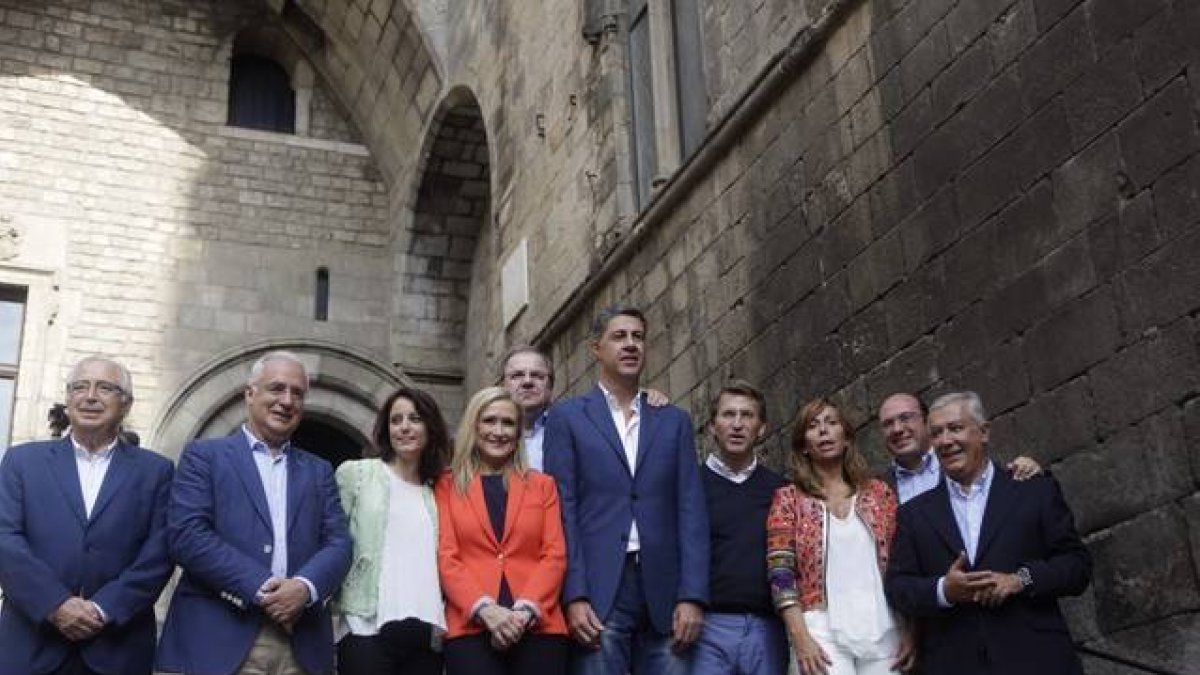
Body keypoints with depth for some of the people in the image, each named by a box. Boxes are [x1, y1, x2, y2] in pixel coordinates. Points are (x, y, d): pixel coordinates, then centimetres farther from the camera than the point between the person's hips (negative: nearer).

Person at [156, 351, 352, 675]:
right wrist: (260, 588, -14)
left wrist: (305, 587, -14)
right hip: (219, 639, -3)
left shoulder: (319, 470, 16)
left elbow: (338, 543, 7)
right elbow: (186, 534, -8)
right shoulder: (204, 455, 5)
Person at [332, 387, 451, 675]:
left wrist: (440, 622, 5)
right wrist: (329, 617, -4)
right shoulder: (354, 473, 6)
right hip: (368, 628, -3)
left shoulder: (437, 492, 15)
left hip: (426, 633, 3)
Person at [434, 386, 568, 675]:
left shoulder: (542, 485, 15)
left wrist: (525, 610, -9)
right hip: (470, 627, -1)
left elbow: (554, 555, 6)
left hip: (539, 627, 1)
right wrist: (485, 609, -13)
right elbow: (446, 557, 2)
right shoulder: (448, 486, 10)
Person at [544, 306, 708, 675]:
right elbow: (563, 510, 1)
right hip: (598, 593, -2)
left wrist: (693, 596, -3)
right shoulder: (567, 417, 9)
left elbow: (691, 510, 8)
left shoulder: (674, 420, 16)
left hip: (664, 593, 2)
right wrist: (574, 597, -9)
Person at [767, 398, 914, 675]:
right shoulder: (789, 498, 5)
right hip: (824, 633, -2)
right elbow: (780, 572, -3)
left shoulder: (879, 493, 11)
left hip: (883, 631, 3)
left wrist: (910, 631, 3)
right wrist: (801, 639, -12)